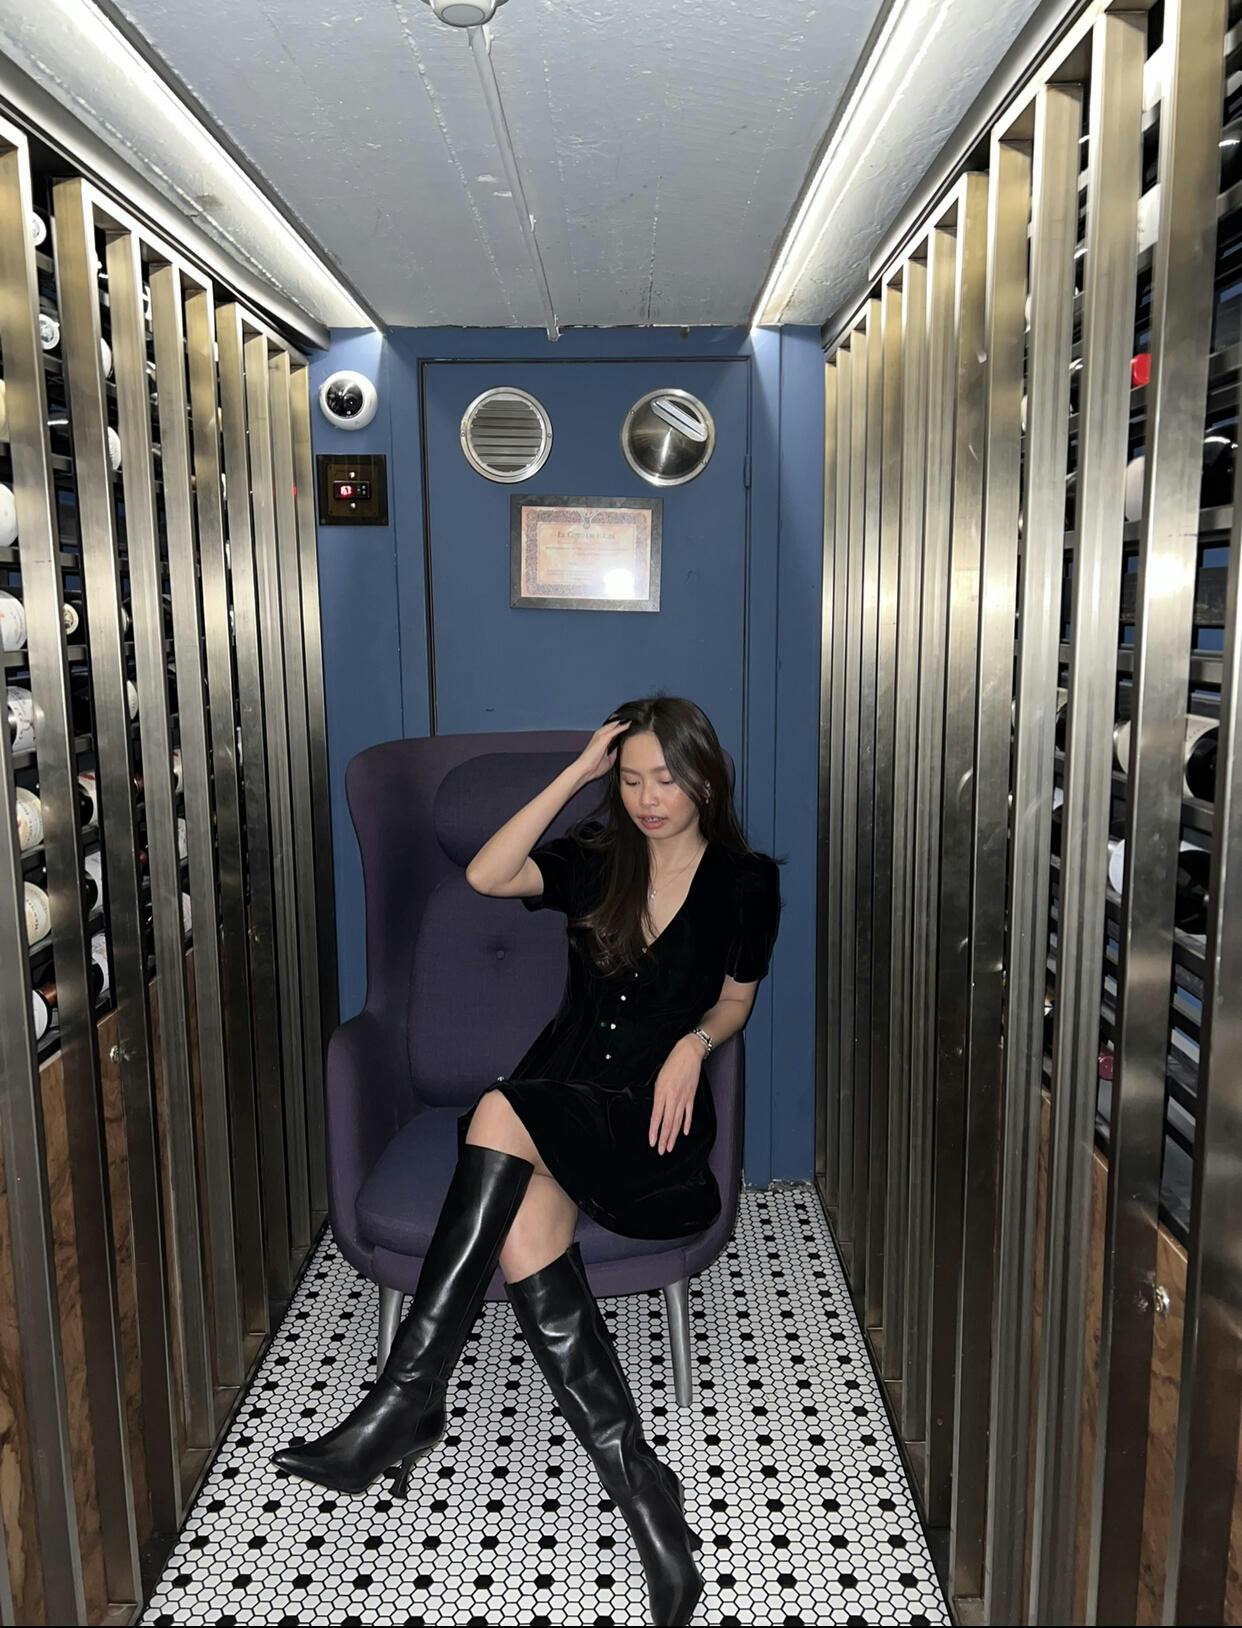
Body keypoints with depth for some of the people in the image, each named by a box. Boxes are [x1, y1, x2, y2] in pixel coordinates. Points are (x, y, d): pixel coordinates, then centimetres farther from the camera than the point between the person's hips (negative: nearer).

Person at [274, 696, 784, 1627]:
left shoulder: (744, 881, 4)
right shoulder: (598, 858, 8)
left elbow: (735, 999, 14)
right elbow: (485, 876, -9)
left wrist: (693, 1042, -9)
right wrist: (577, 772, -8)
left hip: (654, 1111, -3)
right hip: (563, 1091, 3)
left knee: (502, 1115, -33)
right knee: (524, 1226, -31)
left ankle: (405, 1402, -28)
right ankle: (641, 1490, -26)